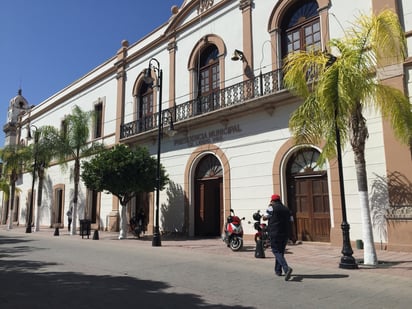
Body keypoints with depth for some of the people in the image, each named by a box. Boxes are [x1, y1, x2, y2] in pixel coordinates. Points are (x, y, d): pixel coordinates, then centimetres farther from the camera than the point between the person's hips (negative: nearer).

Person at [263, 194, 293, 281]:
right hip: (285, 234, 6)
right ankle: (278, 270, 26)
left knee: (277, 252, -5)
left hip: (275, 233, -6)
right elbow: (290, 221, 14)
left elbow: (264, 217, 1)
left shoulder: (272, 208, -6)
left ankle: (287, 268, -24)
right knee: (281, 251, 18)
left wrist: (269, 207, 11)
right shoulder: (286, 209, 12)